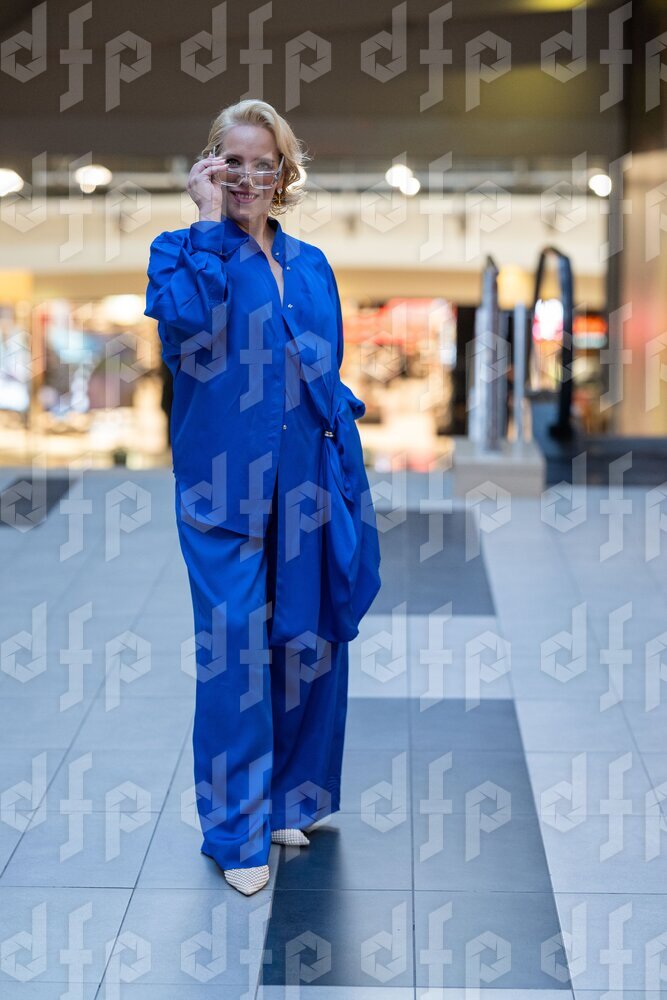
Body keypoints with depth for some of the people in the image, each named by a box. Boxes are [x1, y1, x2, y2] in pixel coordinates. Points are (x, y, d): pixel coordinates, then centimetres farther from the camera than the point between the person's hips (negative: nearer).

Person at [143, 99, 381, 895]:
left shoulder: (311, 265, 12)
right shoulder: (184, 251, -1)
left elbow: (330, 378, 16)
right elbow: (187, 322, -25)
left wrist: (348, 481, 11)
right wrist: (211, 220, -16)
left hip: (306, 486, 4)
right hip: (226, 486, -4)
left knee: (308, 645, 10)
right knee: (234, 653, -2)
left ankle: (290, 798, 29)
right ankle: (236, 828, 11)